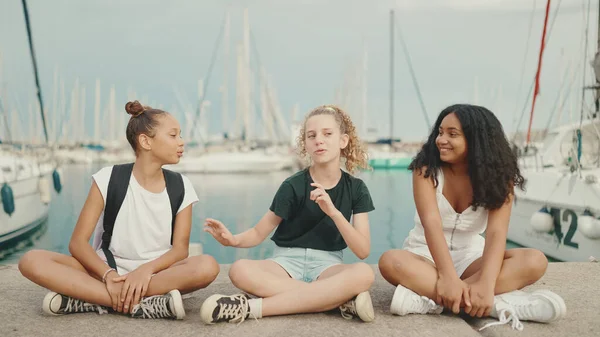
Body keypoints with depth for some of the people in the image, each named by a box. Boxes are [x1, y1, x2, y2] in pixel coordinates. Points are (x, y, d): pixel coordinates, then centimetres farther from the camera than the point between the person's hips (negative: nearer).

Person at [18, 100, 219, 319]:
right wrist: (109, 274, -25)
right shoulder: (109, 179, -4)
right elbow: (77, 243, -8)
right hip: (109, 272, 0)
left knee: (207, 266, -33)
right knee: (32, 261, -24)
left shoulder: (180, 187, 0)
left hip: (157, 273, 1)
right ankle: (143, 305, -35)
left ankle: (84, 300, -29)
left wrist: (146, 270, -24)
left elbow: (180, 248, -5)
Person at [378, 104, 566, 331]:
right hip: (426, 255, -1)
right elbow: (431, 223, -25)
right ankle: (498, 304, -41)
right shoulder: (426, 168, -12)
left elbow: (496, 232, -23)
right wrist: (448, 277, -40)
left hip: (471, 258, 2)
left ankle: (432, 298, -37)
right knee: (391, 261, -36)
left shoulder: (497, 176, -8)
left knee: (534, 261, -25)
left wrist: (485, 284, -40)